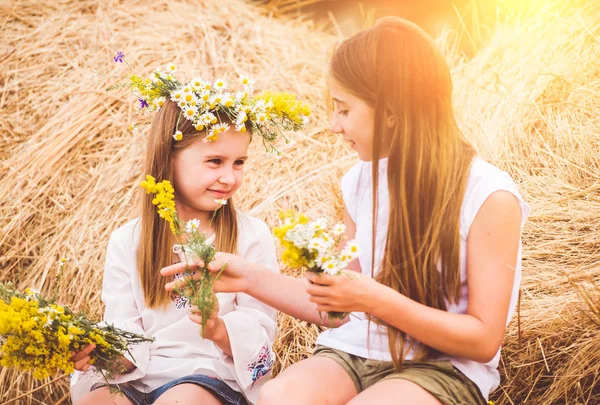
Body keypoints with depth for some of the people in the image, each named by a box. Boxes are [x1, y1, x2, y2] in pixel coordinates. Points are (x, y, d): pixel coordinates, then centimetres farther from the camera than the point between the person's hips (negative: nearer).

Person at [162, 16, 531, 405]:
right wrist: (252, 278, 6)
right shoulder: (361, 181, 6)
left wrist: (376, 300, -21)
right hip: (355, 352, 5)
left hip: (443, 368, -4)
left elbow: (484, 340, -11)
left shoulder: (490, 196, -12)